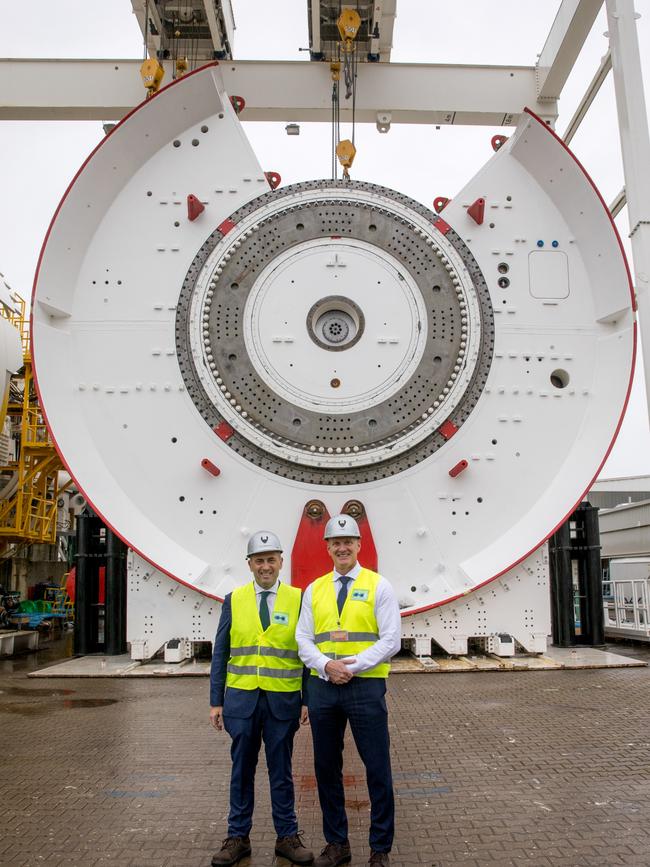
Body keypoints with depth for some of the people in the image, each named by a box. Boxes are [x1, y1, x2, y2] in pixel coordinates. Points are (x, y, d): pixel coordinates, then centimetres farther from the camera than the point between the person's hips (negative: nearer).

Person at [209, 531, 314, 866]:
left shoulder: (298, 599, -2)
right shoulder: (234, 600, 1)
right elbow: (220, 654, 3)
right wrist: (215, 702, 1)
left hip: (283, 700, -1)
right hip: (241, 698, 1)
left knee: (281, 772, 10)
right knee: (242, 771, 11)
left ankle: (287, 837, 25)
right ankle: (238, 838, 25)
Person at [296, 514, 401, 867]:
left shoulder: (378, 586, 0)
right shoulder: (314, 589, 9)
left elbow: (391, 640, -6)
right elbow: (303, 640, 7)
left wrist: (352, 666, -15)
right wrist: (327, 666, -12)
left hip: (366, 685, -3)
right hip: (322, 686, 4)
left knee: (377, 769, 2)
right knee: (326, 768, 12)